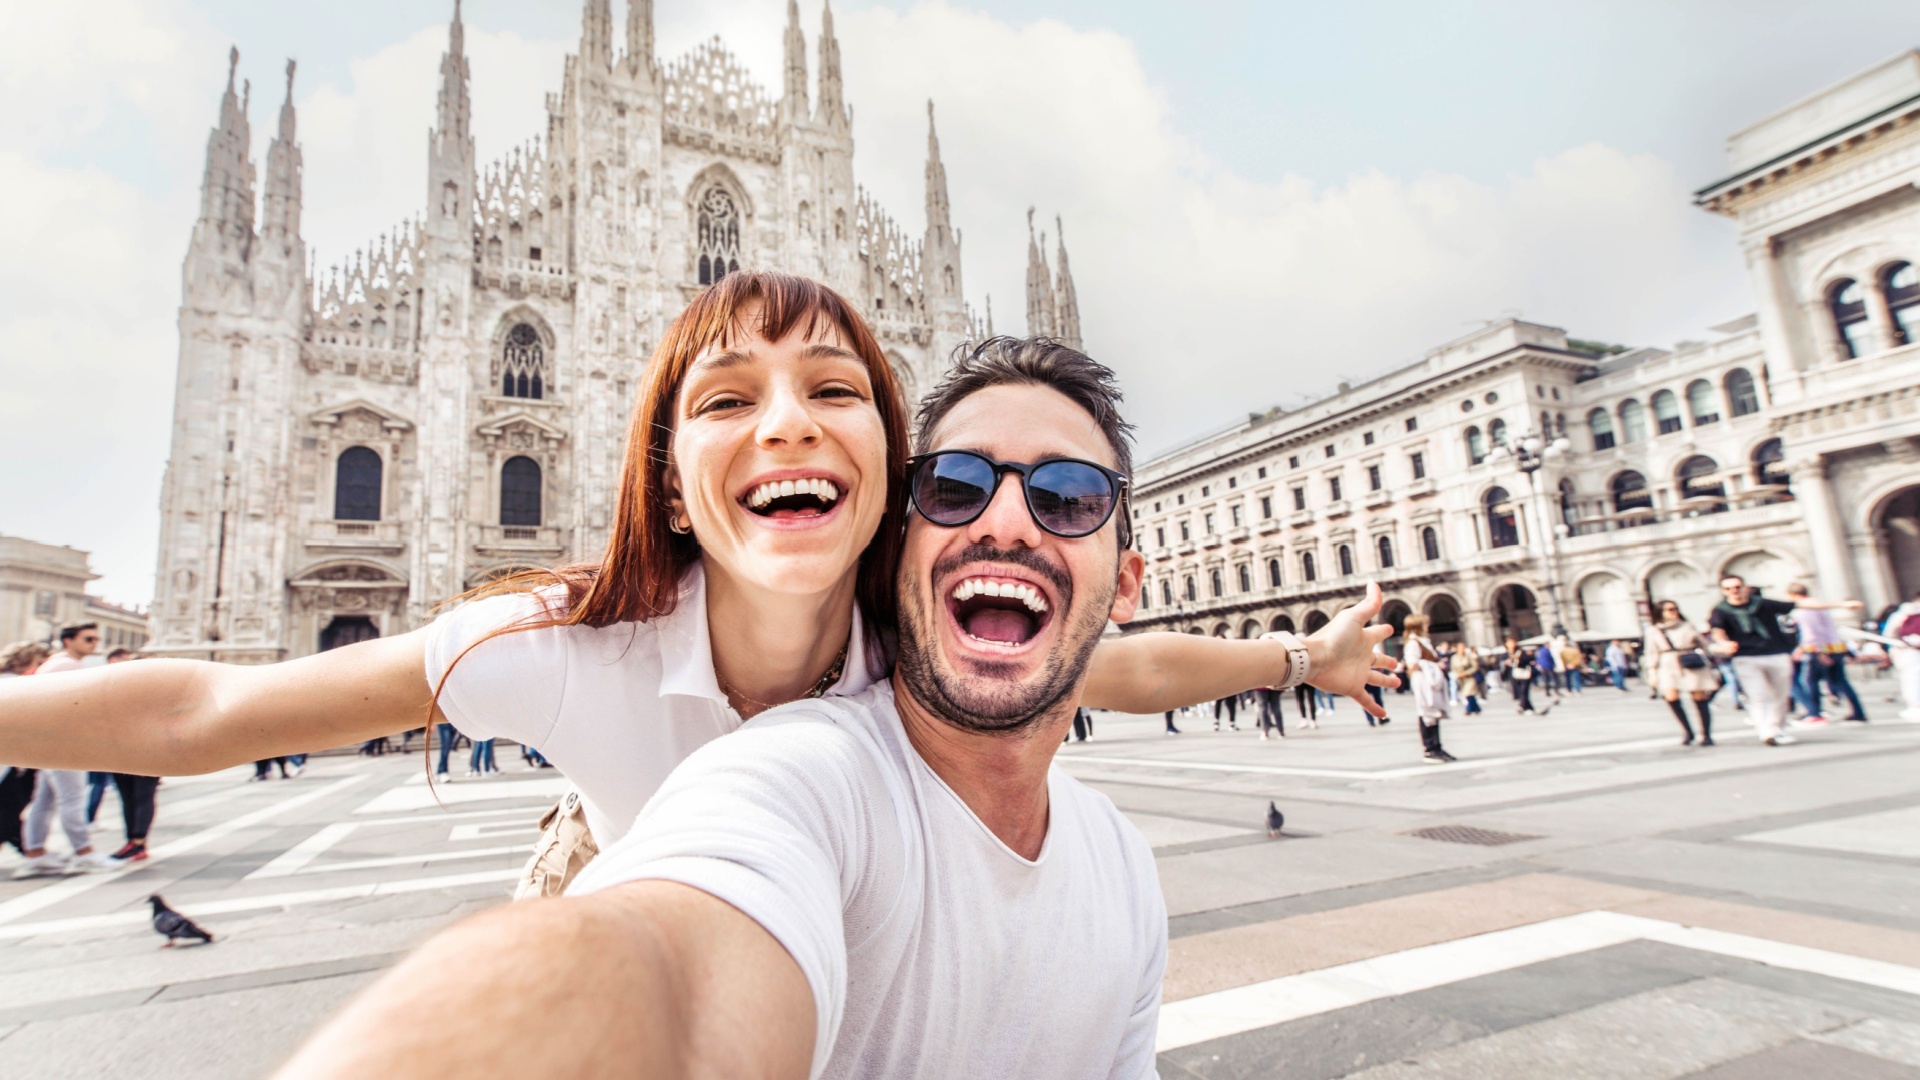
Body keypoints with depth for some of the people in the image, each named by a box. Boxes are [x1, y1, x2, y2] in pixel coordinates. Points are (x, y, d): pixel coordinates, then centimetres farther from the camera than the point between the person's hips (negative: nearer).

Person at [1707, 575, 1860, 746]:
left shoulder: (1762, 604, 5)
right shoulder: (1721, 610, -2)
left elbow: (1801, 603, 8)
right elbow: (1718, 631, -15)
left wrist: (1840, 604, 10)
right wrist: (1724, 643, -39)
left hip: (1777, 656, 3)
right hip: (1746, 659, -3)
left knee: (1780, 697, 11)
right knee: (1757, 697, -11)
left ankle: (1778, 731, 24)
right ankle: (1766, 732, -18)